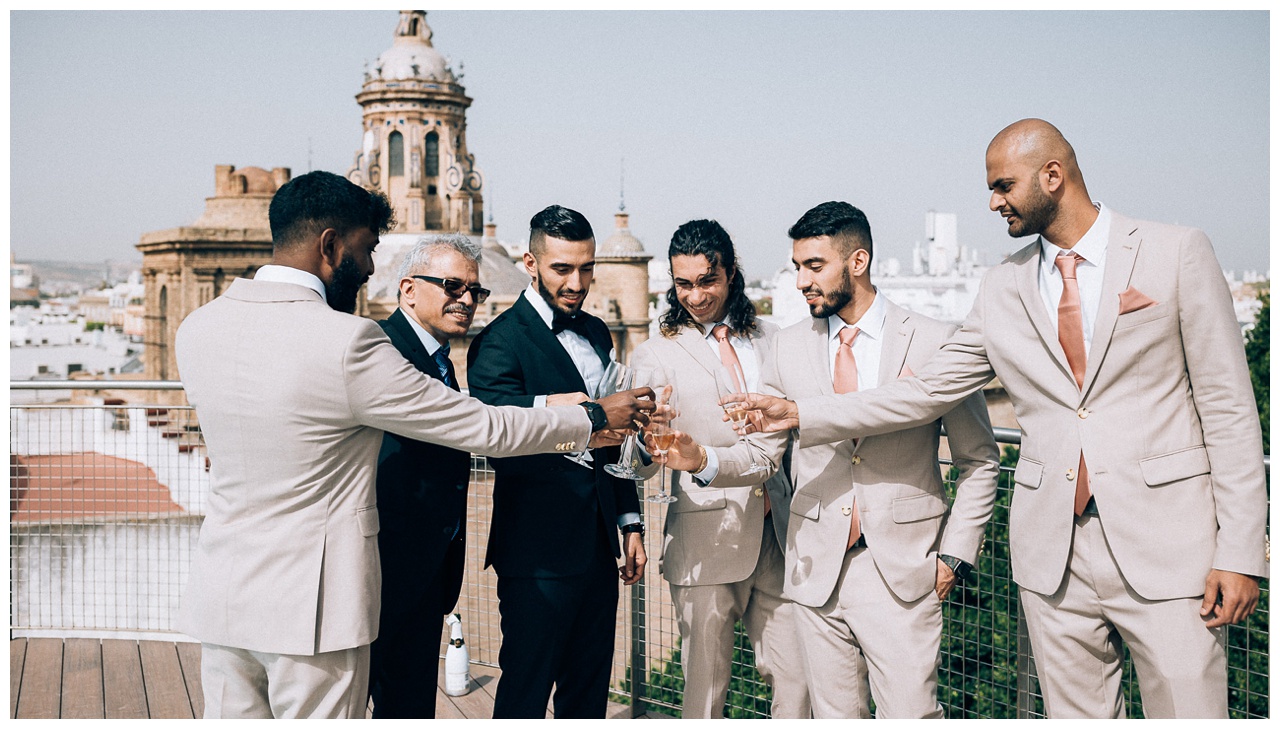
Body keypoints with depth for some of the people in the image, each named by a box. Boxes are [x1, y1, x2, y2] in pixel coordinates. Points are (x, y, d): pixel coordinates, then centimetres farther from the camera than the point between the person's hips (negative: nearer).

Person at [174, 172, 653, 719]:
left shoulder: (197, 328, 1)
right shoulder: (346, 342, -20)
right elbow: (483, 429, -14)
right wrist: (594, 417, 0)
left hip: (220, 595, 7)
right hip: (309, 607, -6)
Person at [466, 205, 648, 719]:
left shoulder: (597, 334, 15)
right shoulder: (502, 339, -9)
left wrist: (630, 522, 18)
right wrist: (547, 406, -43)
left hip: (599, 542, 7)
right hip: (539, 550, -7)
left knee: (589, 685, 15)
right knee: (526, 687, 1)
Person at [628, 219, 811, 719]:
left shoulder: (769, 341, 11)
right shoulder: (656, 356, -2)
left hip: (775, 536, 4)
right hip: (707, 542, -4)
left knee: (797, 679, 6)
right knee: (706, 688, 2)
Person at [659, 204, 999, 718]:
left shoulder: (933, 343, -3)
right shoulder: (788, 348, 6)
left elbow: (979, 462, 3)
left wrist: (955, 555, -2)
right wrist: (699, 458, -17)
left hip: (903, 573, -3)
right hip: (817, 572, 3)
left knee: (911, 715, -3)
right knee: (834, 715, 11)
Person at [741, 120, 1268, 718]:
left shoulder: (1176, 254, 0)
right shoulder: (1003, 289, 10)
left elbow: (1227, 408, -2)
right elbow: (925, 392, 12)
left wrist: (1241, 552, -6)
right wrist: (800, 415, 5)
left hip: (1165, 550, -3)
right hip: (1053, 555, 3)